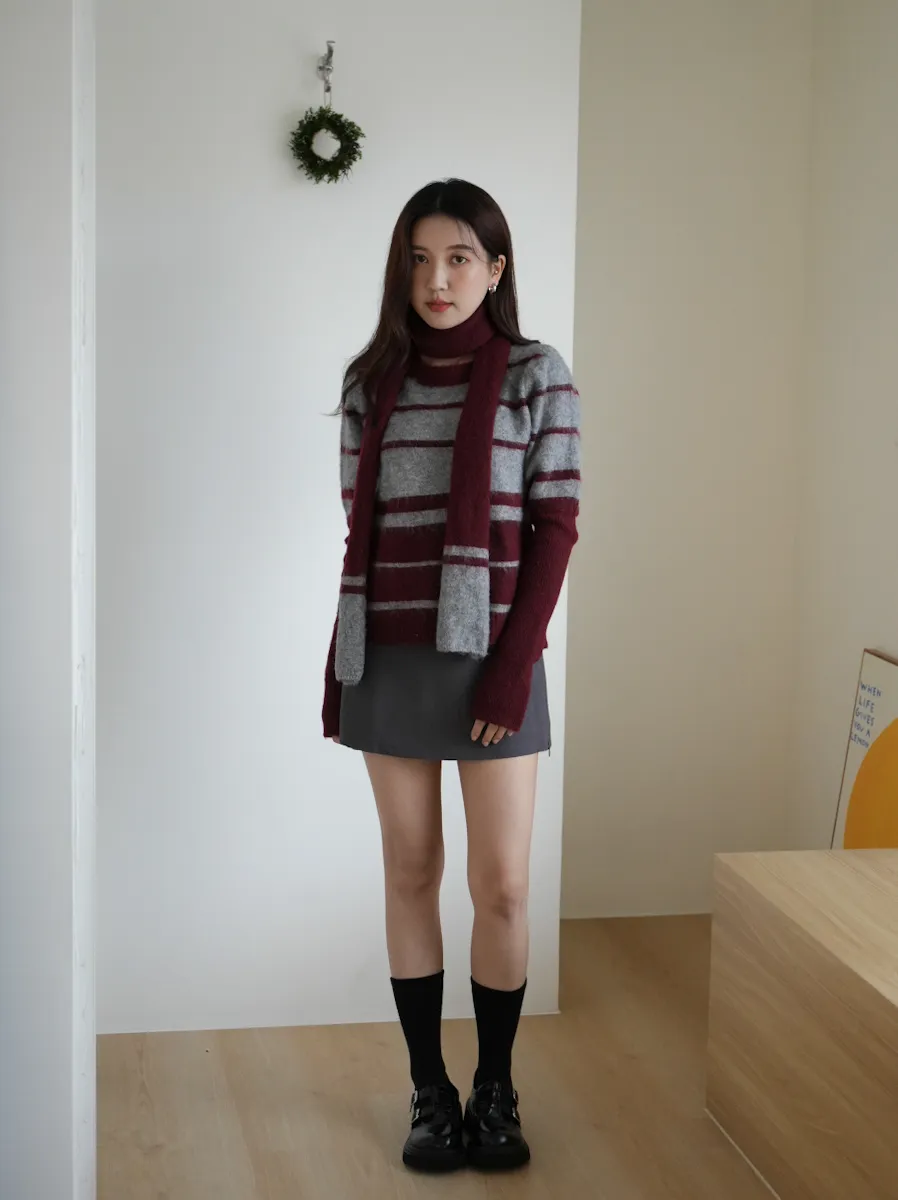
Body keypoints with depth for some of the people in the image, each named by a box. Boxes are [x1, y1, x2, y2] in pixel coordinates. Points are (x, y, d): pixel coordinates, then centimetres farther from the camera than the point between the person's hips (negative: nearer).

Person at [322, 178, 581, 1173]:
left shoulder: (535, 374, -1)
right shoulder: (371, 381, 7)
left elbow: (554, 527, -4)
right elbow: (358, 532, 10)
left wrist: (515, 664, -11)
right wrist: (339, 668, 7)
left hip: (491, 656, -3)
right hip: (388, 660, 3)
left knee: (502, 883, 1)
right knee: (411, 873, 8)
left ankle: (495, 1091, 17)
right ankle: (430, 1093, 19)